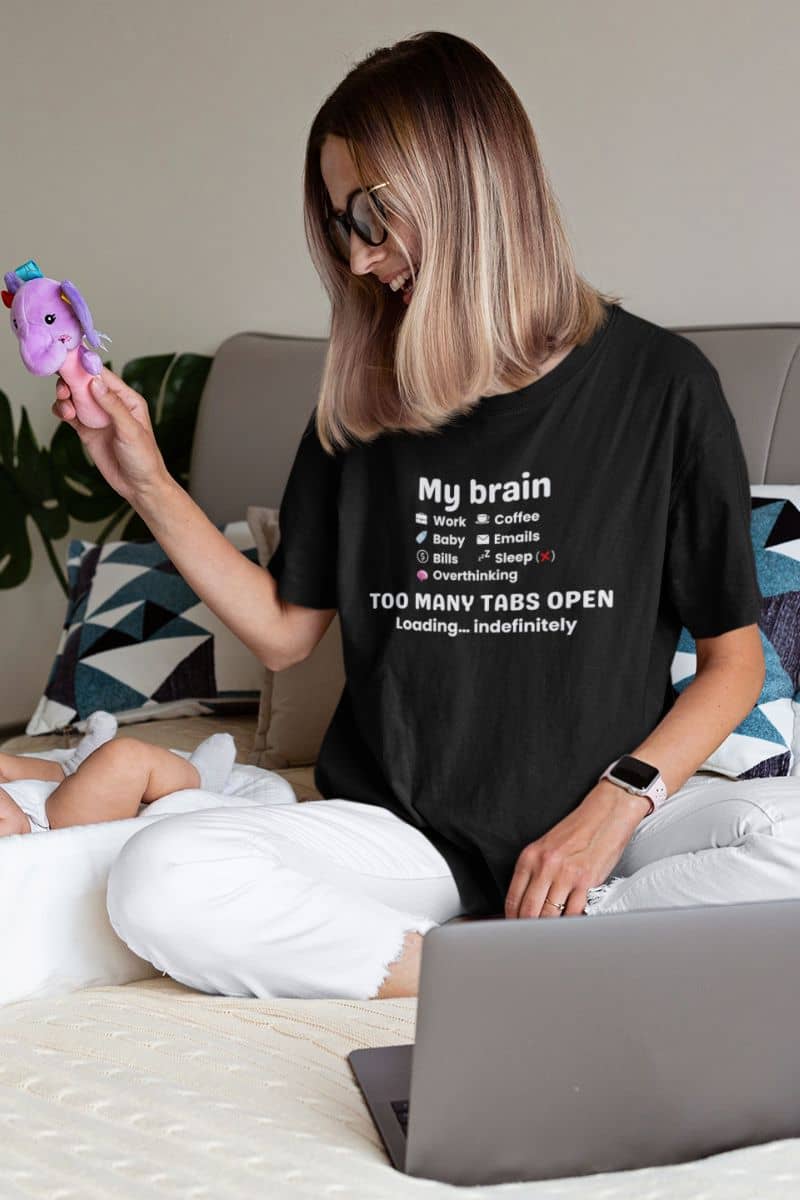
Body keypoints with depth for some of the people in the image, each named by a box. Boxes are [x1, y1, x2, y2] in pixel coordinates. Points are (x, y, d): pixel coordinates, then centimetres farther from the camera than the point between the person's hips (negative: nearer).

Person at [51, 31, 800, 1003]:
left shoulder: (659, 383, -3)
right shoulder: (360, 397, 5)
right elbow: (284, 630, 12)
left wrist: (613, 810, -14)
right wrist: (147, 485, 2)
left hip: (609, 812, -1)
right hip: (402, 829, 2)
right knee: (157, 883, -26)